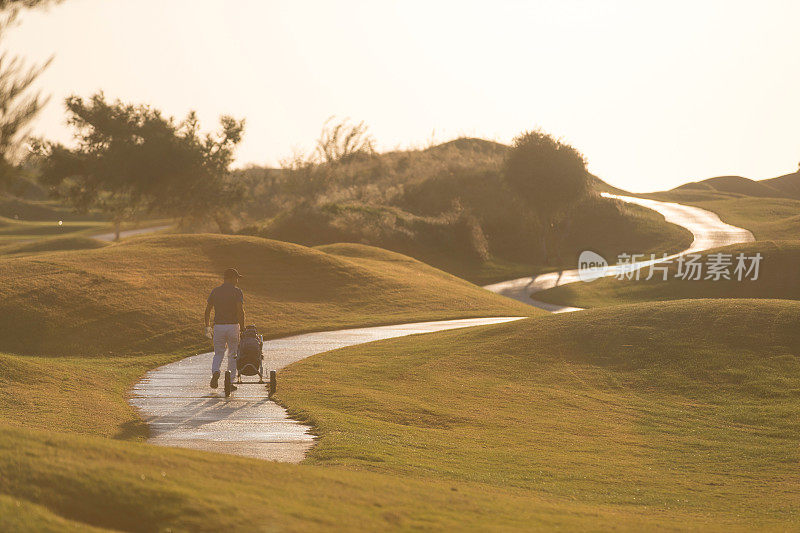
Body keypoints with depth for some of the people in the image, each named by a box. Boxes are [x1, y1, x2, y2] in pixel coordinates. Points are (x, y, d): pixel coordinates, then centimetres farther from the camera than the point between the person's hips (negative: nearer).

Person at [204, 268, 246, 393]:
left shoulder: (215, 291, 8)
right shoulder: (237, 291, -4)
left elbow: (207, 310, 7)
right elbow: (240, 310, -13)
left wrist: (207, 327, 13)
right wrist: (242, 328, -8)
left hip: (218, 326, 3)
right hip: (233, 325, -3)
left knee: (218, 354, 12)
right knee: (233, 355, 10)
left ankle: (215, 372, -17)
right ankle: (230, 381, 3)